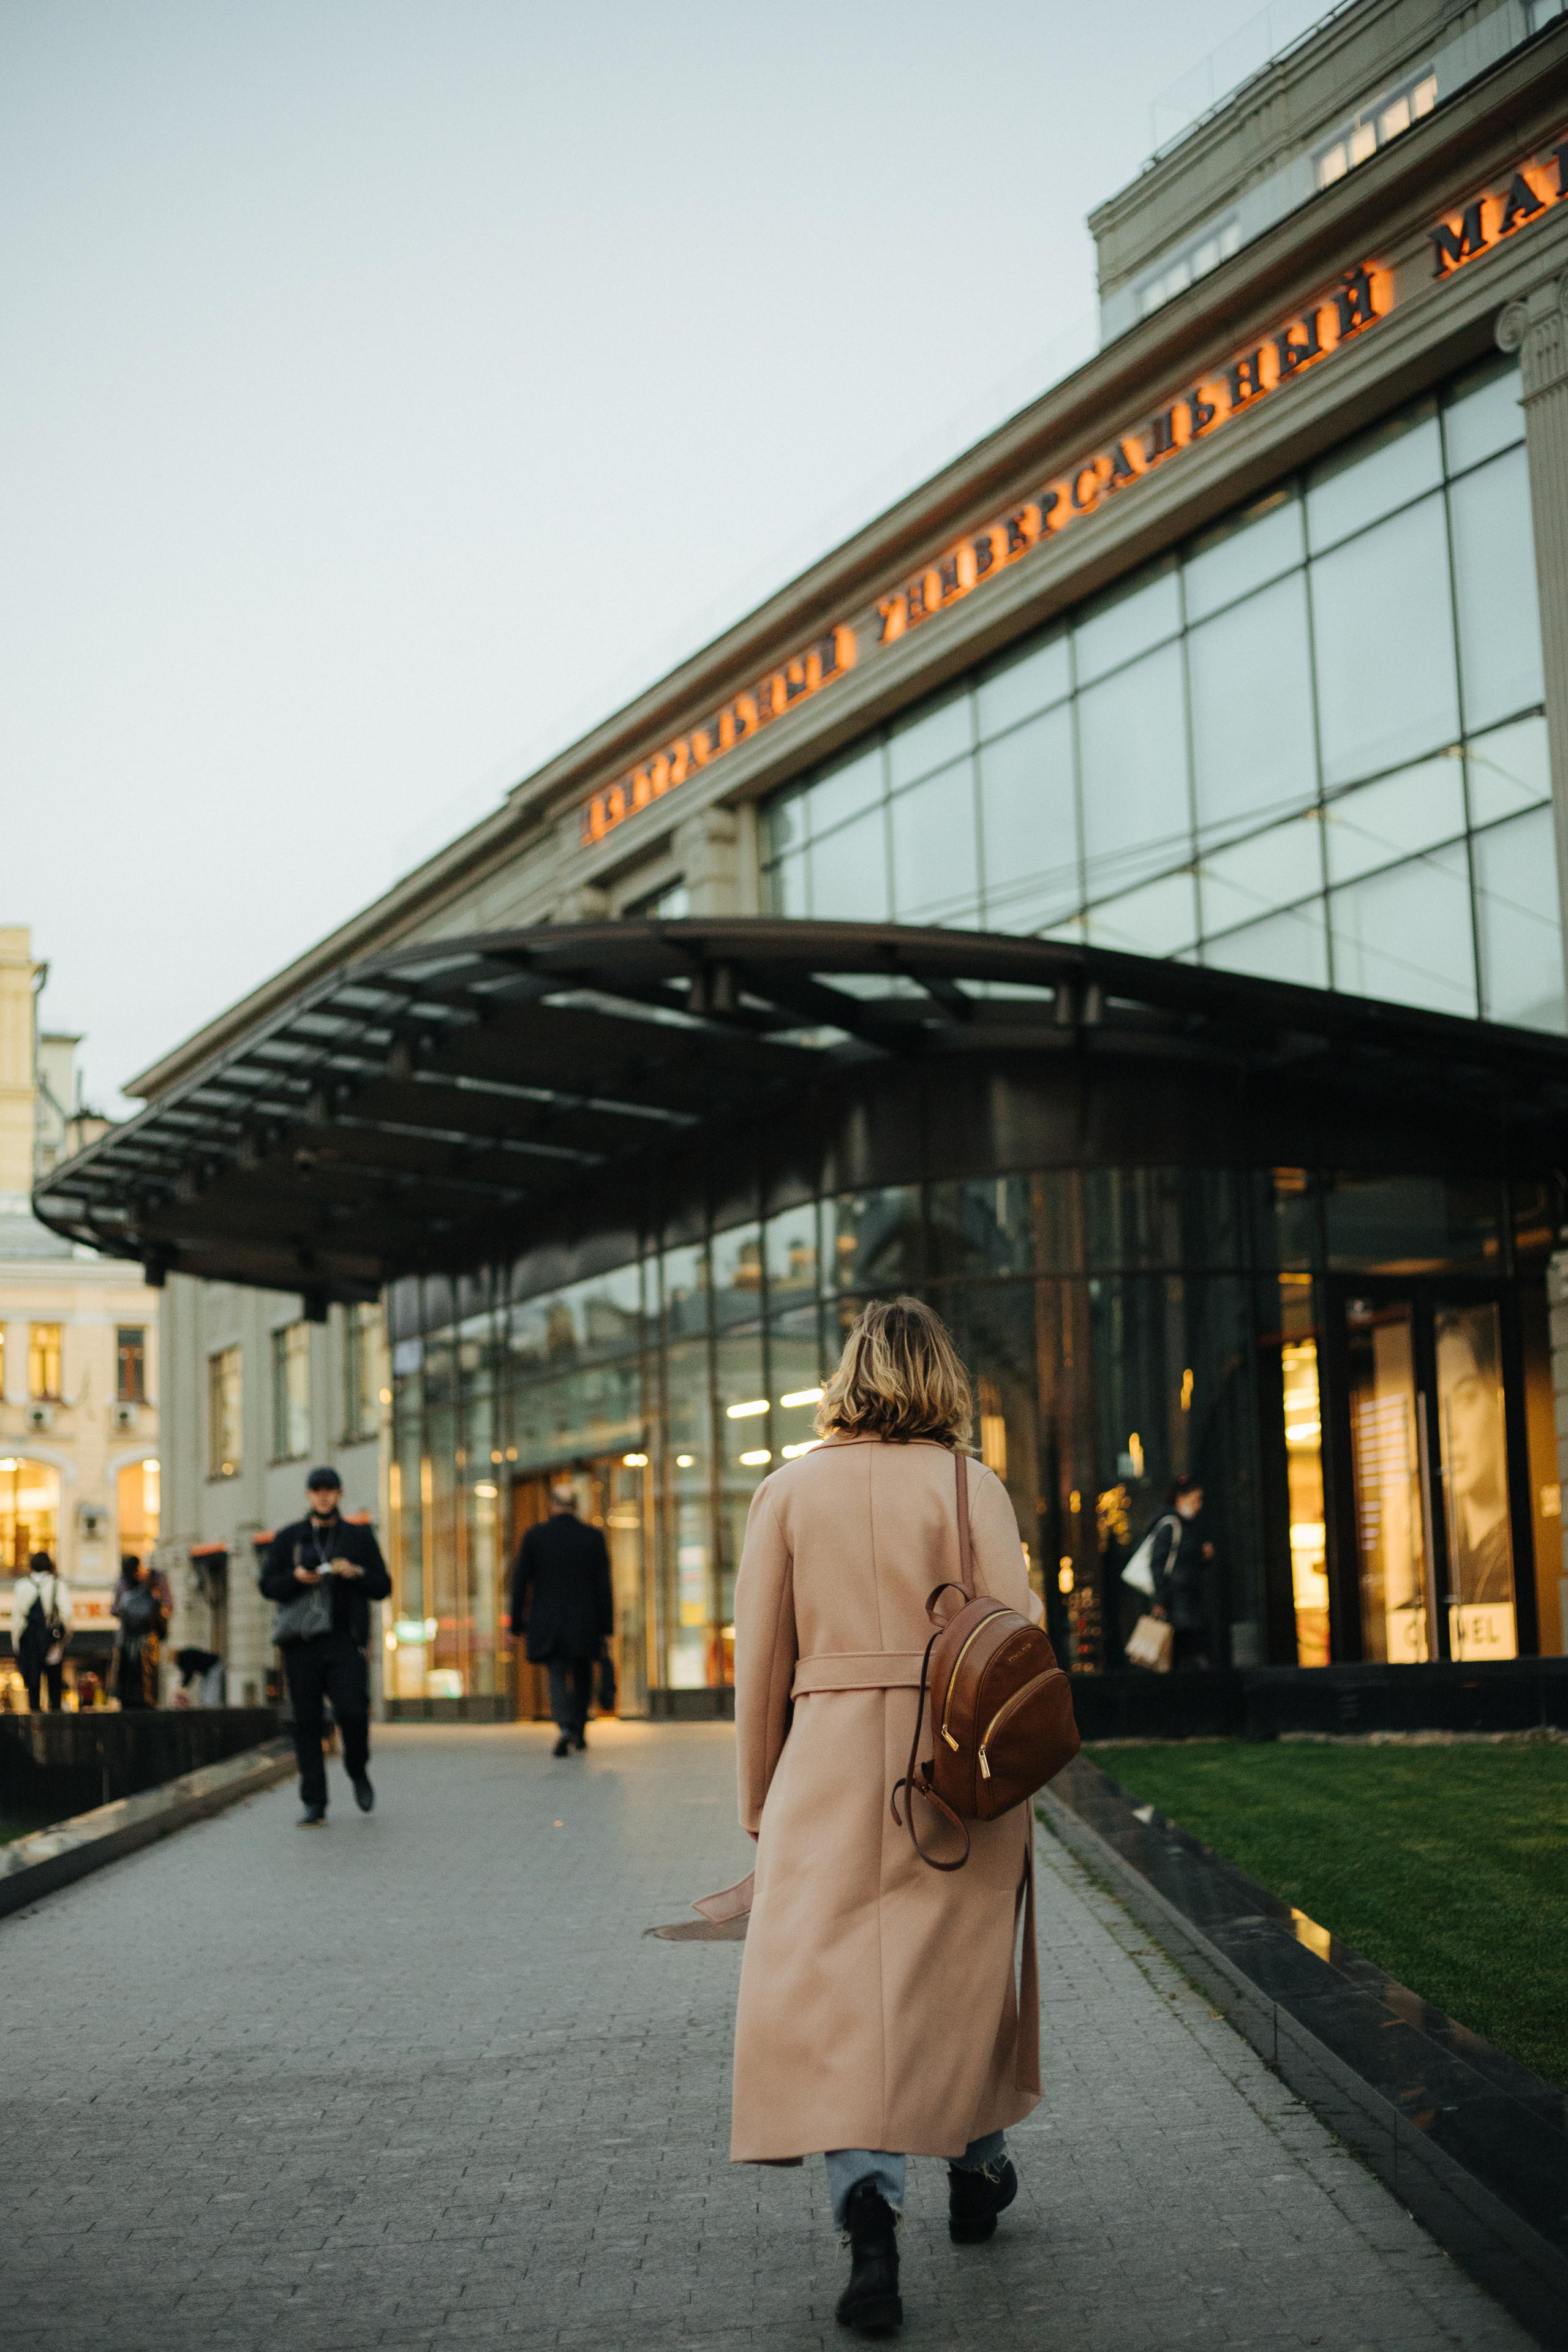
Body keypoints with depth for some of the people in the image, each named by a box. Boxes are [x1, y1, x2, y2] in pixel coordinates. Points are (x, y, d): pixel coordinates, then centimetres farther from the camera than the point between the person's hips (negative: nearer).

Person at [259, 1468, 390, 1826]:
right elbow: (268, 1586, 9)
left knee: (353, 1712, -16)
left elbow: (383, 1587, 9)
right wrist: (296, 1578, -11)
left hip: (344, 1639, -1)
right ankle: (314, 1804, 3)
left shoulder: (359, 1537, 12)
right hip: (301, 1641, 1)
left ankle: (358, 1772, 13)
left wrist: (355, 1573, -10)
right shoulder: (287, 1538, 13)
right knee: (306, 1722, -1)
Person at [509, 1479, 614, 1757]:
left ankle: (566, 1727, -24)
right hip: (585, 1624, 1)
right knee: (582, 1677, 18)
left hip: (549, 1623, -1)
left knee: (558, 1677, 0)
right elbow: (603, 1585, -3)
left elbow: (520, 1582, -1)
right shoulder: (593, 1537, -2)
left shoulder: (534, 1536, -3)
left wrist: (517, 1624, 6)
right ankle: (579, 1733, 24)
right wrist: (606, 1627, 1)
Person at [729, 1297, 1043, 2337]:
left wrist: (760, 1796, 11)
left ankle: (869, 2200, -22)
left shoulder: (789, 1491, 2)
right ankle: (976, 2169, 34)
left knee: (828, 1982, -3)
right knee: (963, 1968, 18)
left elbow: (760, 1660, 3)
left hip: (830, 1764, 0)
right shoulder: (970, 1487, -2)